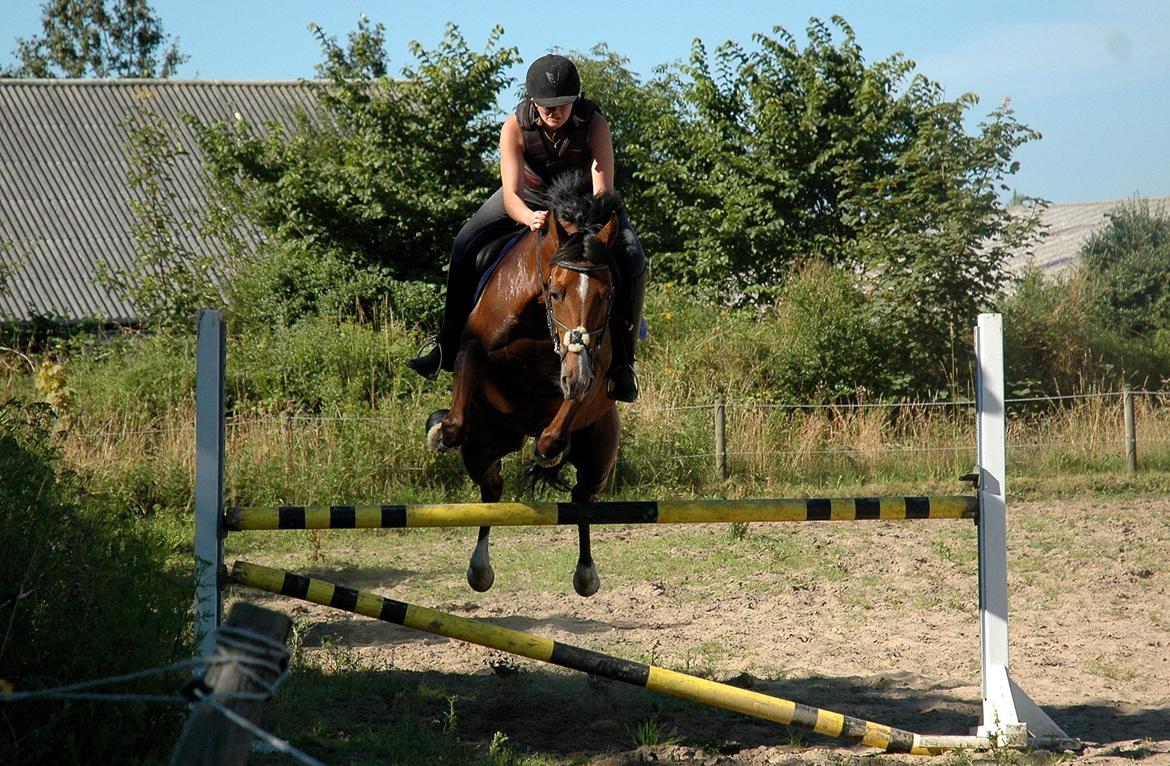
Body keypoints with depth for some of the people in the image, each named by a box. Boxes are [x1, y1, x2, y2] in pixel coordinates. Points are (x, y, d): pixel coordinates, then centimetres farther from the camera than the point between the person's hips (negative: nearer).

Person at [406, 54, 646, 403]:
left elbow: (603, 190, -36)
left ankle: (621, 361, -14)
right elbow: (511, 194, -36)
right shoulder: (515, 128, -29)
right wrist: (530, 218, -60)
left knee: (631, 258, -25)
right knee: (465, 246, -19)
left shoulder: (594, 124, -31)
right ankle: (448, 346, -7)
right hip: (529, 194, 1)